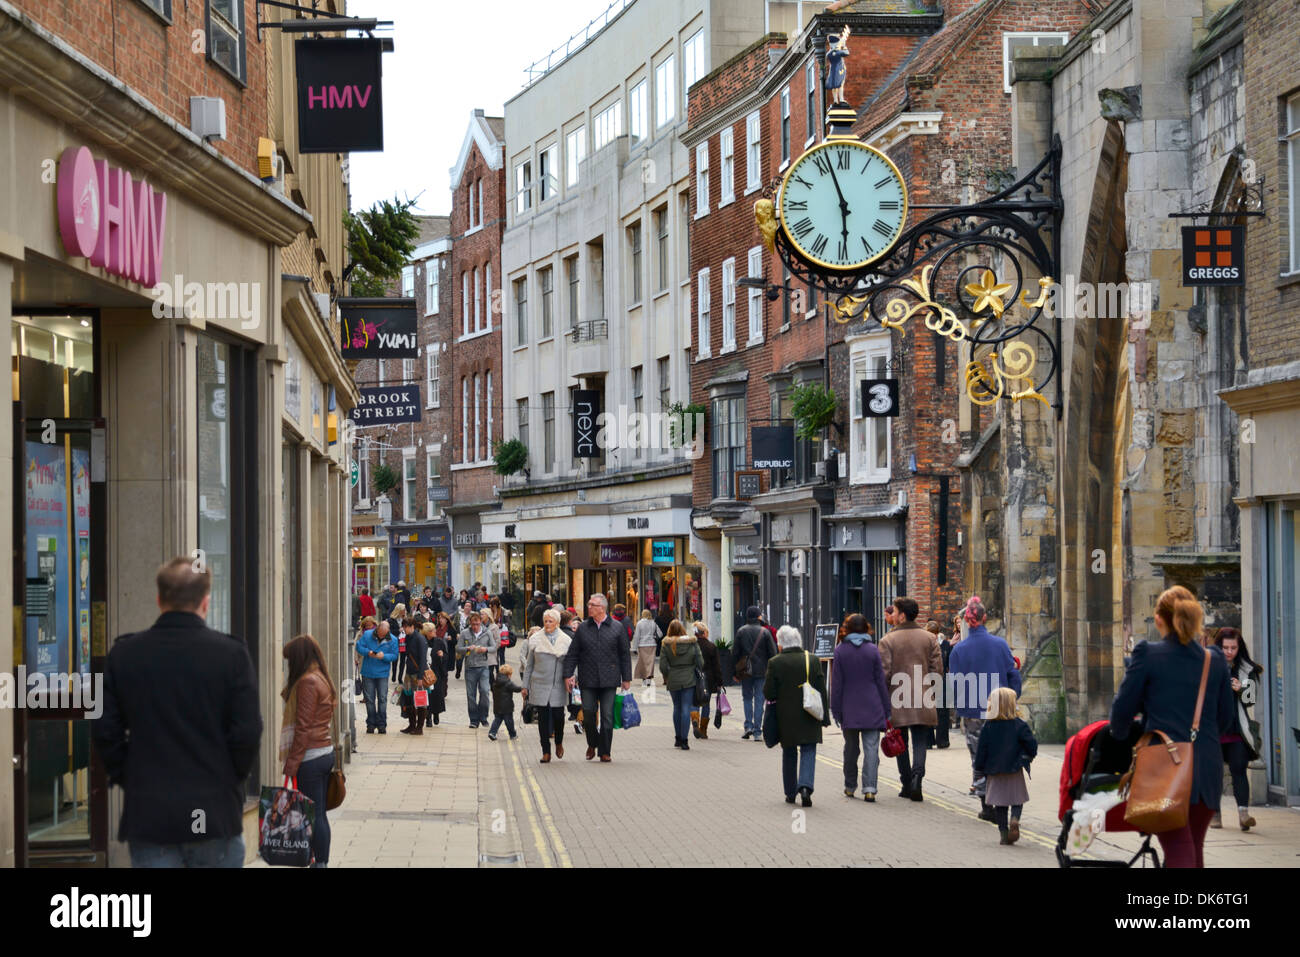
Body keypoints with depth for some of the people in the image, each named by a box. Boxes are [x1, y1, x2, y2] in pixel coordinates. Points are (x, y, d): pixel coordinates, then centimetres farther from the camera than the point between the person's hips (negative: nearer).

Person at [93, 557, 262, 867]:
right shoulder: (231, 654, -6)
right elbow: (247, 734, -7)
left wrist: (127, 779, 13)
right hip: (216, 812, -1)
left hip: (147, 813, 1)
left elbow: (104, 731, 1)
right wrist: (232, 779, 9)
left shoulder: (123, 653, 1)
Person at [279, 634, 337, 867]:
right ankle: (321, 861, 17)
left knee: (313, 815, -4)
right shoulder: (323, 679, 14)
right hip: (326, 751, 9)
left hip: (310, 756, -9)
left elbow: (303, 727, -17)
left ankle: (319, 861, -2)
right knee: (319, 813, 13)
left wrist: (292, 763, -15)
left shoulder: (307, 681, -14)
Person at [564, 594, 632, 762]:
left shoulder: (617, 628, 3)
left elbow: (624, 655, 6)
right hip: (588, 679, 1)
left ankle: (605, 751, 6)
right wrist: (568, 675, 1)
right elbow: (573, 654, 9)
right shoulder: (583, 628, 7)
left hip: (609, 679, -1)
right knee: (588, 712, -3)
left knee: (607, 716, -2)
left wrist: (626, 678, 3)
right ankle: (592, 744, 21)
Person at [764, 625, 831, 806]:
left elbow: (768, 693, -8)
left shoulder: (775, 663, -8)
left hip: (786, 717, 0)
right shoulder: (813, 661, -3)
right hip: (808, 717, 0)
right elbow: (821, 691, -1)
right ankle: (805, 785, -20)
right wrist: (824, 716, 5)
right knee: (808, 751, 2)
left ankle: (790, 793, 20)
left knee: (789, 753, 14)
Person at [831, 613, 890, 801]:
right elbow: (881, 681, 1)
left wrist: (835, 709, 4)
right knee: (871, 747, -4)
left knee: (851, 747, 14)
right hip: (872, 708, -1)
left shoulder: (840, 650, -3)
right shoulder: (873, 650, -2)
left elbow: (837, 682, -1)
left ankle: (850, 786, 22)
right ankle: (869, 788, -15)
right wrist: (886, 710, 6)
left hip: (849, 708, 1)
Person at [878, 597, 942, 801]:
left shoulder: (888, 641, -6)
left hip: (898, 703, -1)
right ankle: (917, 774, -19)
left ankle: (907, 784, 15)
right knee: (920, 742, 3)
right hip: (923, 702, 1)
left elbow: (884, 674, -9)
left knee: (901, 745, 11)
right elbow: (937, 669, 2)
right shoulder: (929, 638, 3)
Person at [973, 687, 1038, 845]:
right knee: (1017, 800, 9)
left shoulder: (988, 726, -3)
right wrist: (1029, 756, 11)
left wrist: (981, 767, 8)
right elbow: (1031, 743, -10)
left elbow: (981, 749, -2)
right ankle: (1015, 820, -18)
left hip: (994, 772, 2)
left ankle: (1004, 832, 6)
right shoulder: (1019, 724, -9)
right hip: (1014, 771, -2)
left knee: (999, 804, 10)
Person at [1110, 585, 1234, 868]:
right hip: (1208, 767, 4)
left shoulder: (1147, 654, -4)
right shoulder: (1215, 660, 8)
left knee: (1179, 852, -5)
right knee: (1195, 848, 19)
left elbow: (1123, 709, 1)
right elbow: (1225, 718, 15)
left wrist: (1119, 734, 23)